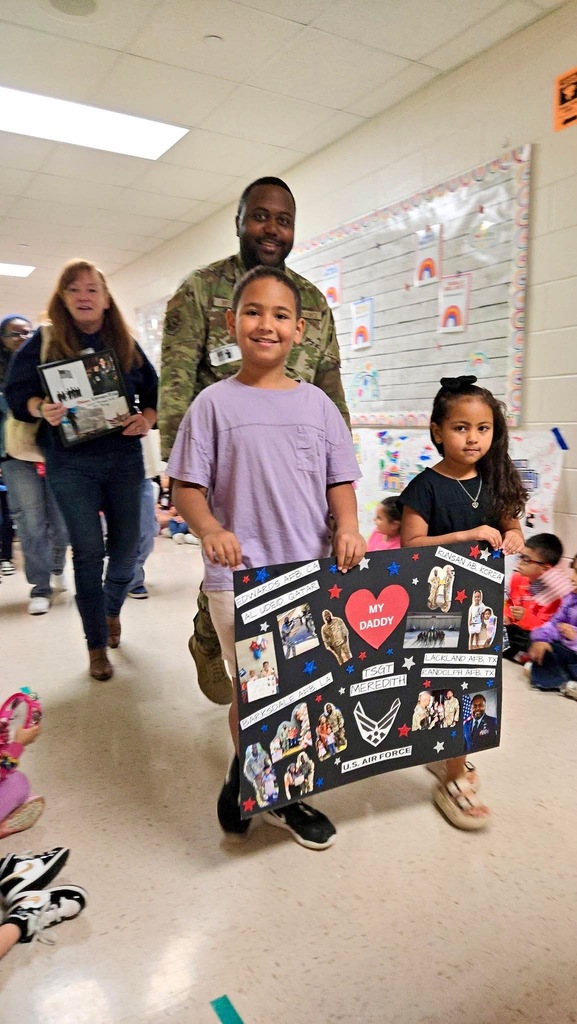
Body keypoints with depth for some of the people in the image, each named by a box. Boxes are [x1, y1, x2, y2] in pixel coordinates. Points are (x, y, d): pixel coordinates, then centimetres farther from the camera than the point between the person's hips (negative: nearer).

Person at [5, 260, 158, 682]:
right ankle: (97, 645, 13)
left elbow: (155, 393, 9)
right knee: (88, 551, -3)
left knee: (127, 547, 7)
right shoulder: (44, 341, 2)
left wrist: (147, 419, -11)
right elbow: (17, 391, -2)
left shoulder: (127, 344, 8)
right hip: (71, 462, -2)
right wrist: (41, 408, -23)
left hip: (124, 458, 2)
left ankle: (112, 609, 39)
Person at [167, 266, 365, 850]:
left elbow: (340, 479, 9)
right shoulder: (214, 404, -2)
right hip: (238, 575, -3)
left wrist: (347, 527, -10)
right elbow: (186, 486, -3)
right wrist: (210, 529, -22)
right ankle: (248, 778, 34)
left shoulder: (317, 403, 7)